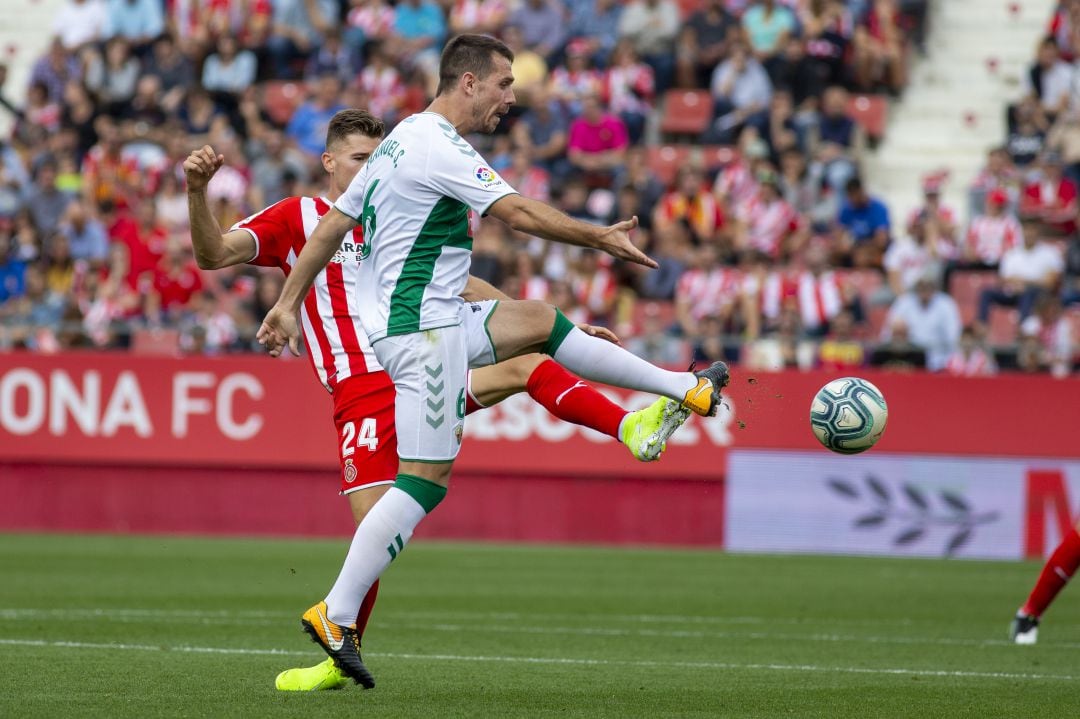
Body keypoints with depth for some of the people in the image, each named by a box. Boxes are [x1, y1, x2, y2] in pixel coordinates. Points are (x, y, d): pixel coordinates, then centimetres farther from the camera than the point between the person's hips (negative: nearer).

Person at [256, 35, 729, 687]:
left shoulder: (403, 140, 14)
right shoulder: (439, 148, -17)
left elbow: (333, 224, 17)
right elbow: (521, 214, -21)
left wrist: (288, 305, 19)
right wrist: (603, 237, -12)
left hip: (437, 320, 11)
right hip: (423, 331, -11)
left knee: (540, 320, 20)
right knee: (423, 483, -11)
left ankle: (684, 391, 28)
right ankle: (336, 615, -12)